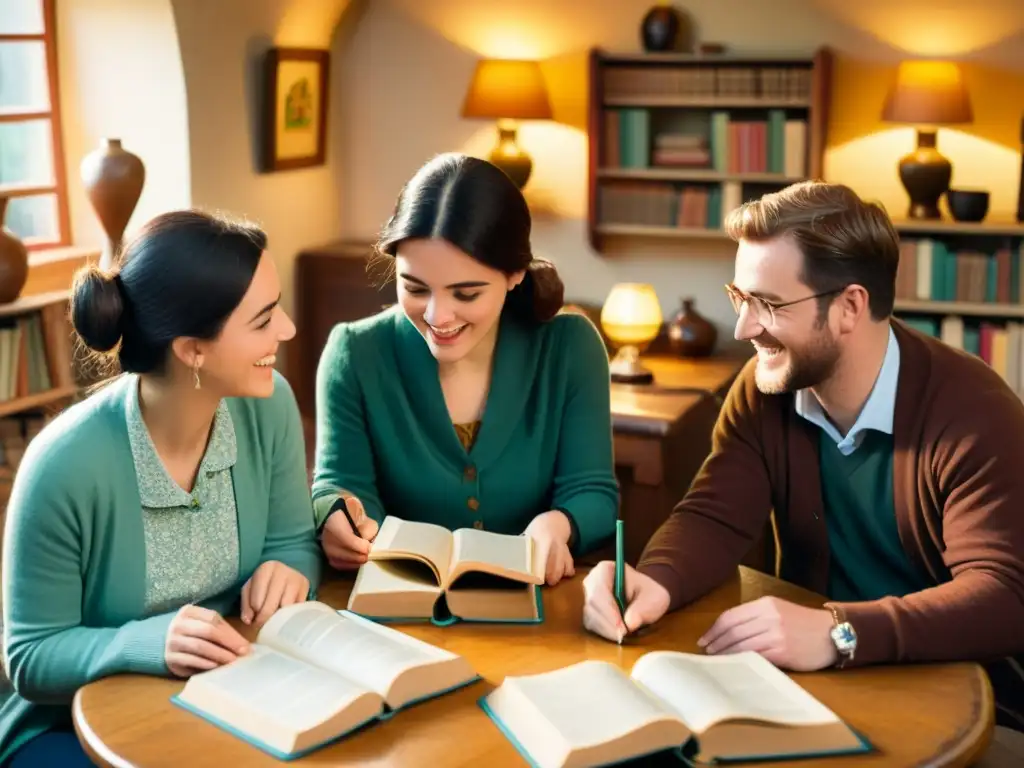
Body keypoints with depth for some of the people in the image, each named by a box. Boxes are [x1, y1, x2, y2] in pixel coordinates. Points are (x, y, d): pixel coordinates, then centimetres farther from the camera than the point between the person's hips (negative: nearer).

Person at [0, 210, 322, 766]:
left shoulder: (267, 406, -12)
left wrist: (287, 572, -20)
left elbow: (293, 541, 3)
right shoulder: (66, 465, -26)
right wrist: (150, 641, -34)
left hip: (220, 696, 5)